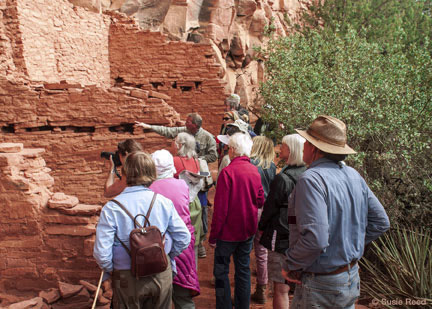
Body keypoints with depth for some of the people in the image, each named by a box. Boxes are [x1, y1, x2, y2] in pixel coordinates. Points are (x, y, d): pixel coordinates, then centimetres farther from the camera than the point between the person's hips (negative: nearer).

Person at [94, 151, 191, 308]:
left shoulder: (111, 208, -16)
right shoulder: (164, 202, -8)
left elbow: (101, 253, -17)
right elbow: (184, 238, -5)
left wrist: (110, 269, 3)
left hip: (127, 279, -2)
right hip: (162, 276, 2)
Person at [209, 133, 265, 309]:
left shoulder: (227, 172, -18)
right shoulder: (254, 171, -1)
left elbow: (220, 208, -17)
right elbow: (260, 201, 7)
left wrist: (213, 235, -10)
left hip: (229, 230, -6)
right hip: (248, 229, 6)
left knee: (221, 271, 6)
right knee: (243, 268, 16)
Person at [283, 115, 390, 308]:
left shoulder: (312, 179, -23)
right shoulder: (354, 175, 3)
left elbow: (315, 238, -32)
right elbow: (380, 222, 9)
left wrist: (291, 266, -17)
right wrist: (350, 247, 13)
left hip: (320, 288, -8)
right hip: (352, 280, 8)